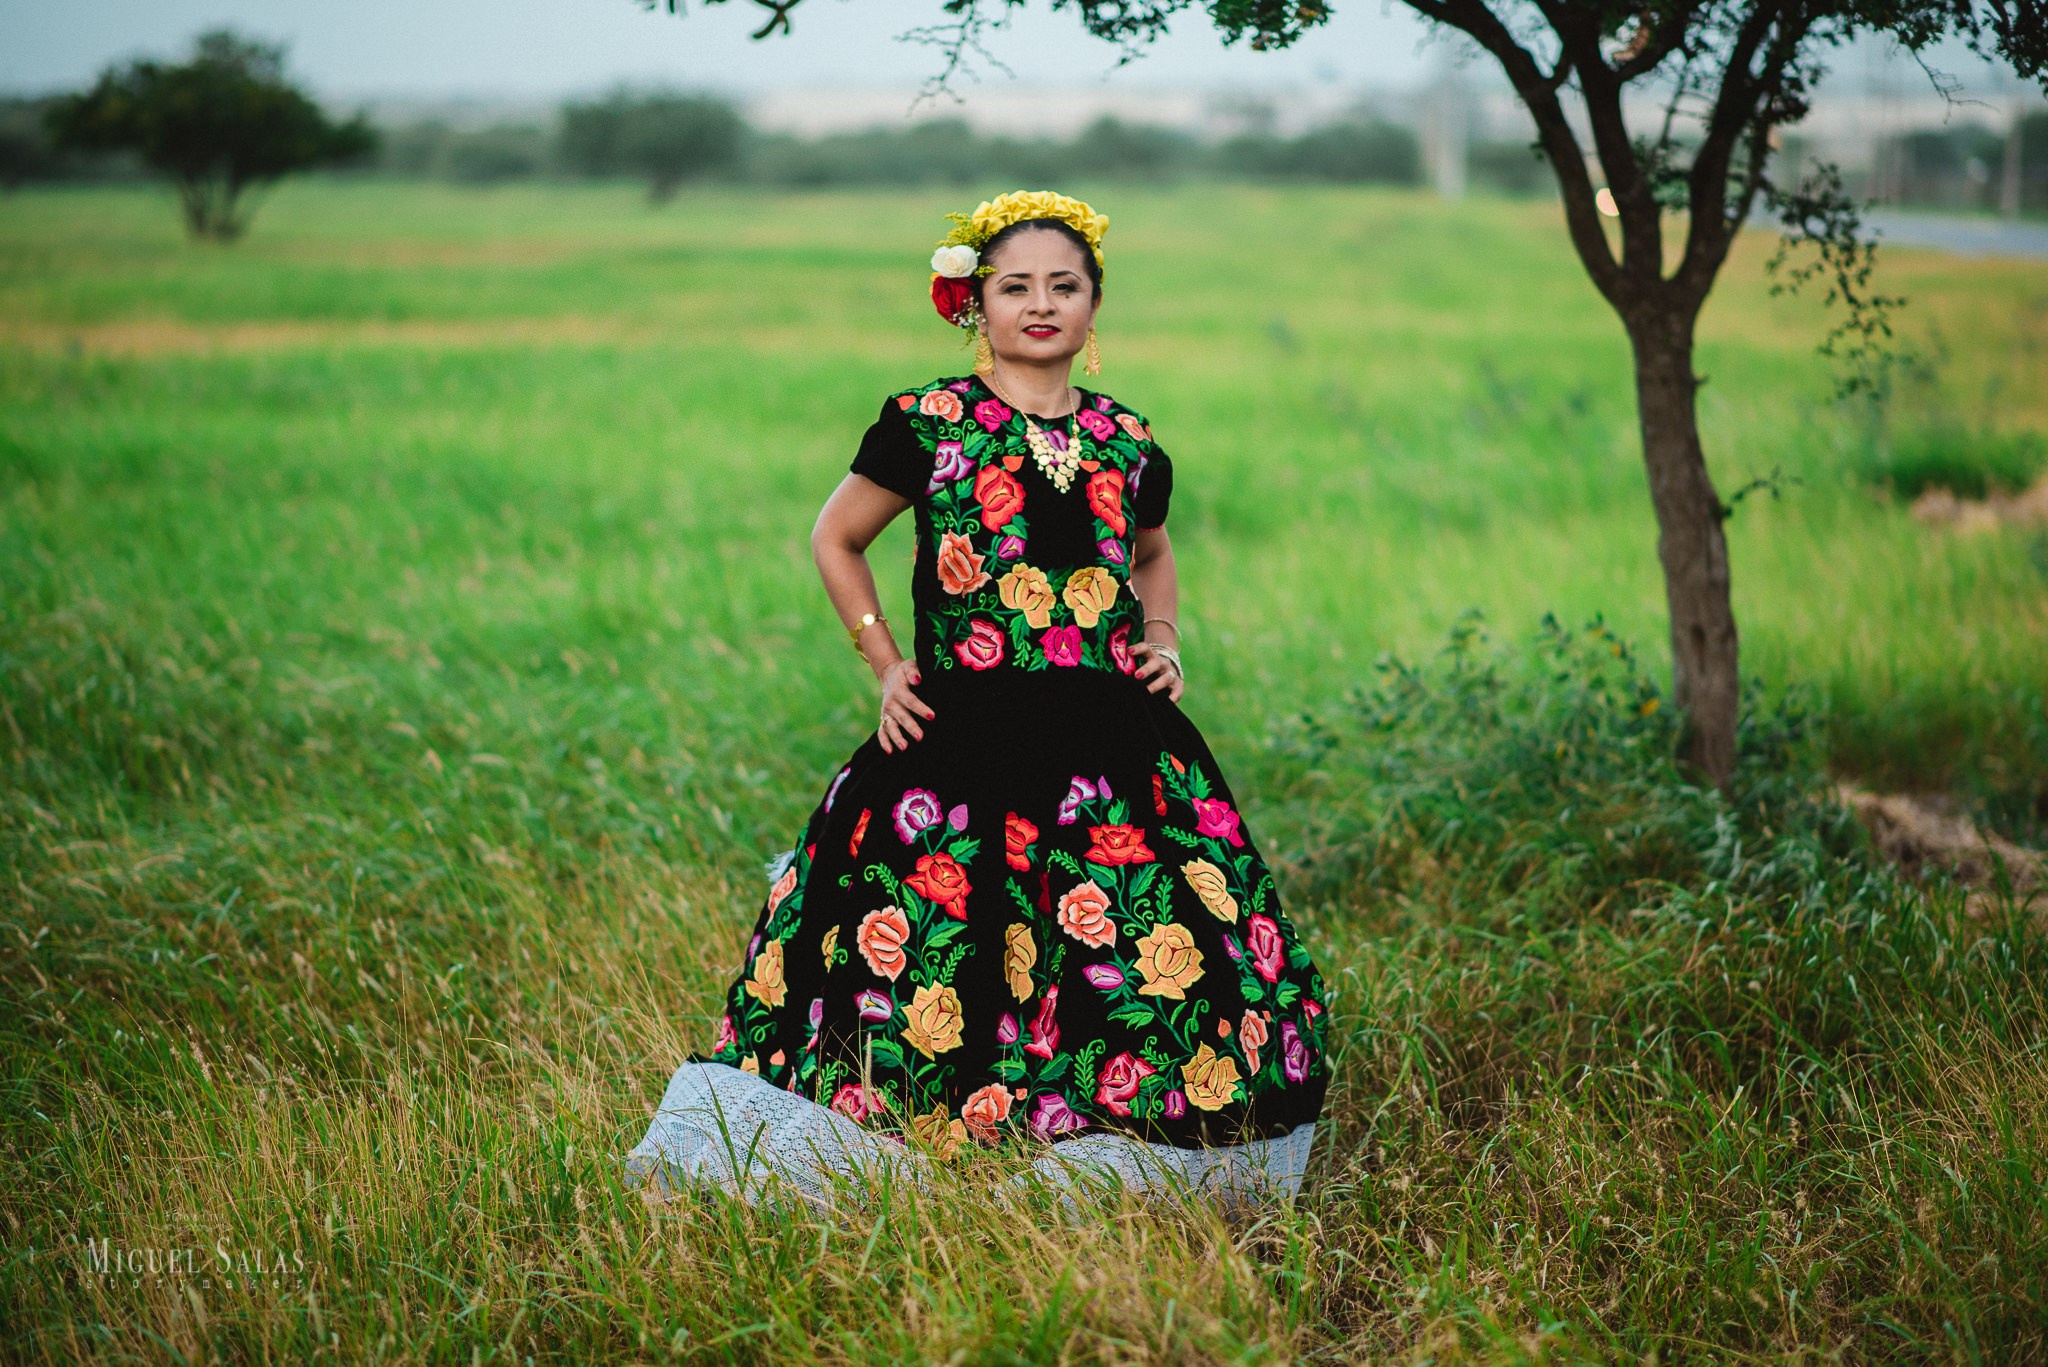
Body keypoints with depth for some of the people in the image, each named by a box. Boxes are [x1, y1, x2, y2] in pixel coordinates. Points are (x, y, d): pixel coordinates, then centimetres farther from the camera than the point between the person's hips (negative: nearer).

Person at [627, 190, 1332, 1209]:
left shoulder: (1127, 444, 12)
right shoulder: (926, 425, 2)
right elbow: (835, 539, 13)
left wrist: (1163, 640, 13)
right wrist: (887, 667, 6)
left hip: (1115, 746, 4)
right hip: (961, 738, -3)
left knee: (1160, 961, 1)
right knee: (923, 961, -5)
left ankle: (1110, 1178, 17)